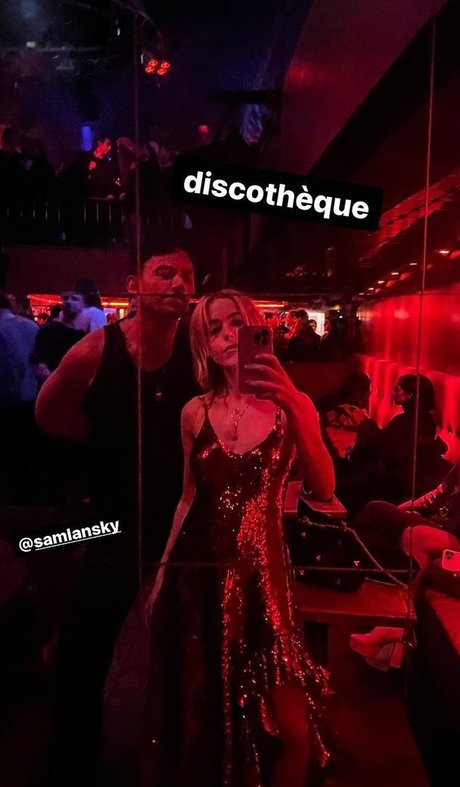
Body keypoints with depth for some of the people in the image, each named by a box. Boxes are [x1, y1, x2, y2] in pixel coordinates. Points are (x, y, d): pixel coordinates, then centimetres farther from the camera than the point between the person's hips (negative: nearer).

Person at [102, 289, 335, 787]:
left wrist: (293, 408, -23)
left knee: (294, 729, 0)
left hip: (260, 572, -1)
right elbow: (190, 498, 10)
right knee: (195, 714, 16)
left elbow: (323, 491, -12)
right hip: (195, 574, 2)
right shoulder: (195, 412, 2)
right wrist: (161, 575, 12)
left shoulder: (291, 405, -2)